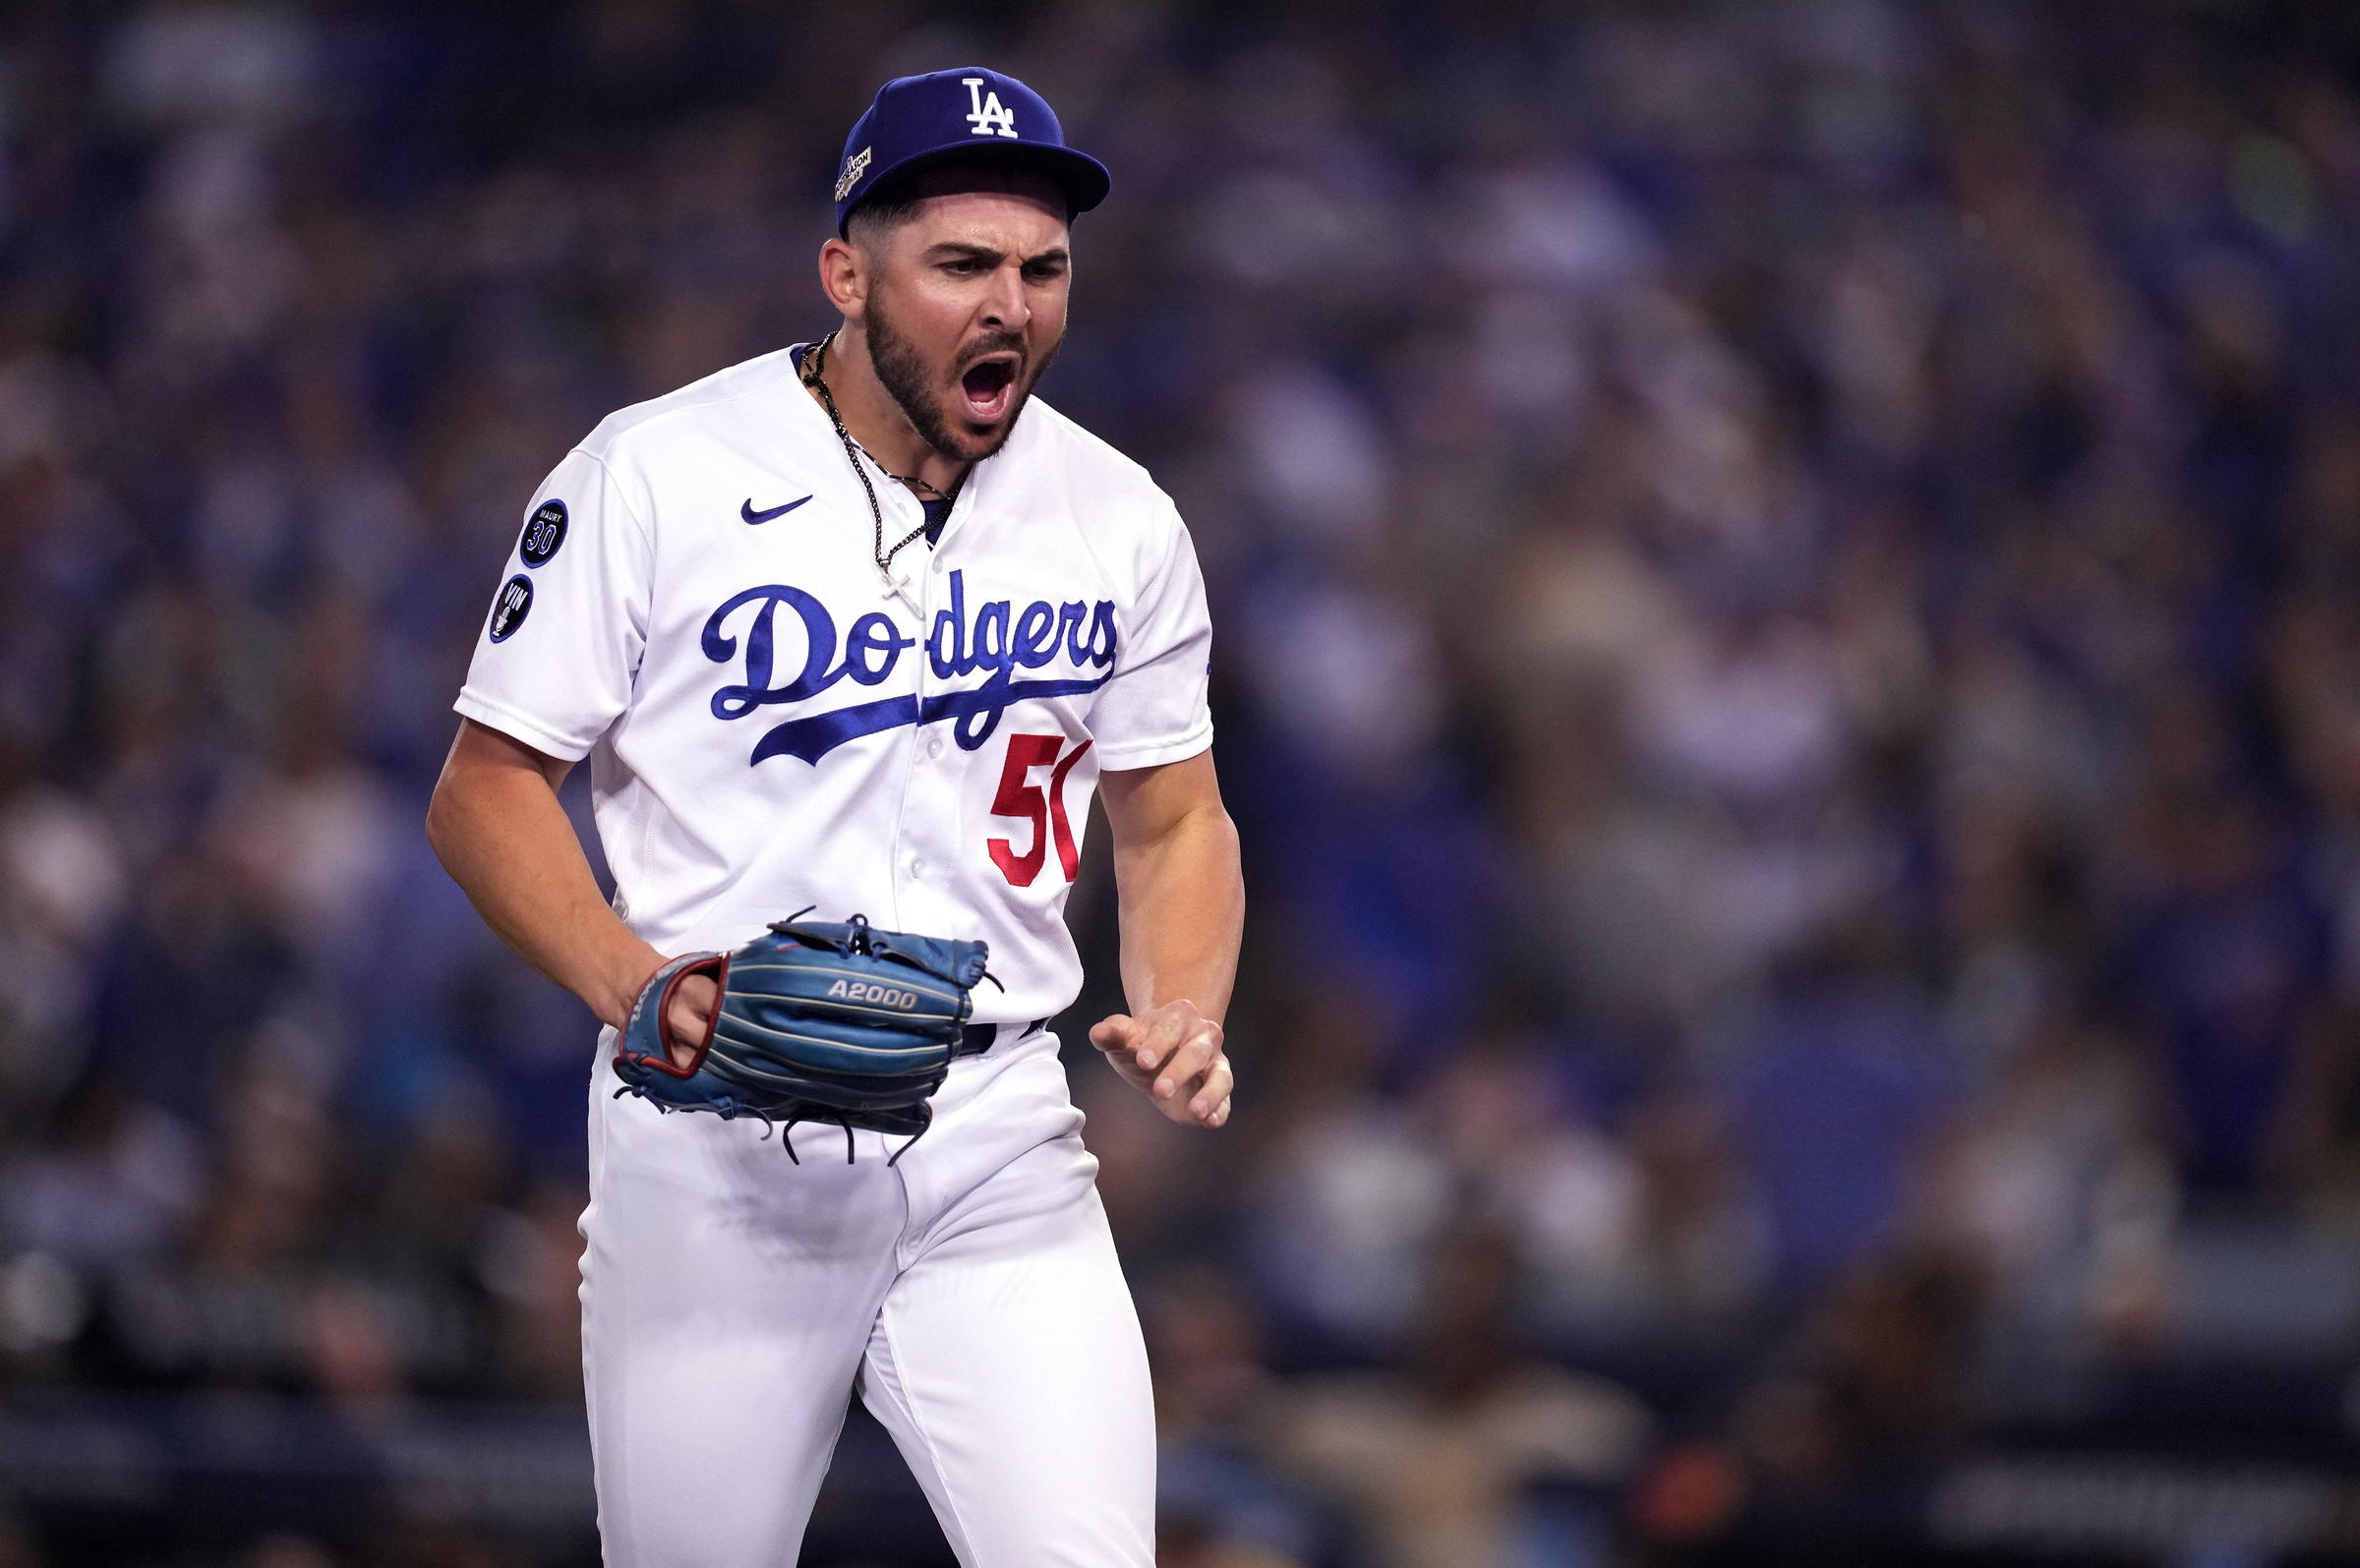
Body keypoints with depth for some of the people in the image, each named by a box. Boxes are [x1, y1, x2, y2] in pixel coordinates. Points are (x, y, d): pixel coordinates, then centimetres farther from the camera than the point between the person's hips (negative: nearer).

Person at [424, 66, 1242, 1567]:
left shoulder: (1119, 520, 6)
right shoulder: (655, 475, -6)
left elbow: (1172, 820, 17)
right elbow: (489, 786, -4)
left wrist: (1185, 1017, -4)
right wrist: (631, 982, -21)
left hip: (998, 1146, 2)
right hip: (713, 1147, -2)